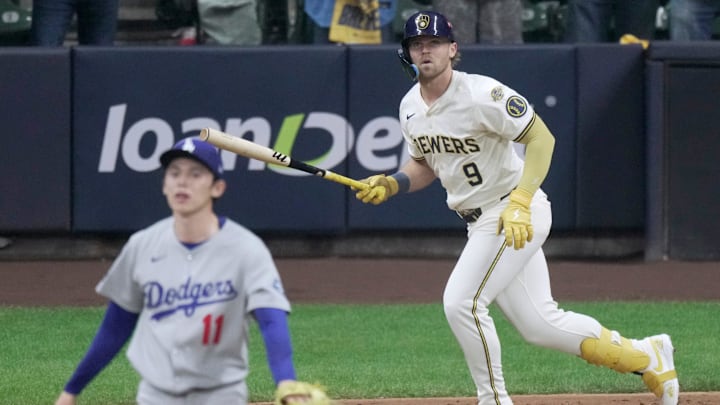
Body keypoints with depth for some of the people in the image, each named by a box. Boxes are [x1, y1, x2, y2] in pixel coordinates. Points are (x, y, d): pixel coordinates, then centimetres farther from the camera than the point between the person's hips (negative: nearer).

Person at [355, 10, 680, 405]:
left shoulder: (481, 94, -19)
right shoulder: (411, 107, 6)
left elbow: (541, 138, -21)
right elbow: (424, 164, 21)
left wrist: (519, 205, -30)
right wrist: (390, 184, 0)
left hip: (516, 216, -8)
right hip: (479, 223, 8)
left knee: (461, 301, -18)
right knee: (538, 323, 9)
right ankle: (647, 357, 23)